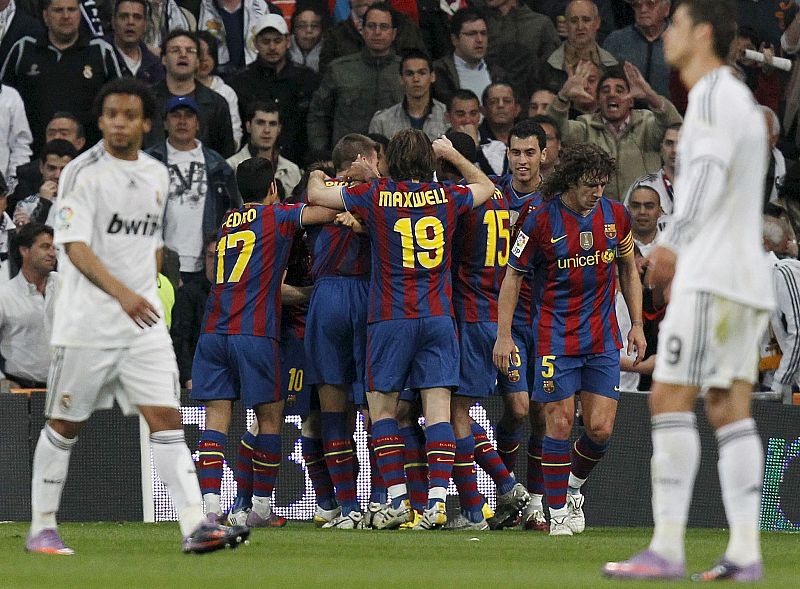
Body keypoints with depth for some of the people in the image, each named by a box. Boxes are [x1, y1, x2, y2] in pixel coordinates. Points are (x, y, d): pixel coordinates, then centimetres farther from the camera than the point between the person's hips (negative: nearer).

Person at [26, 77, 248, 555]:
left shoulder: (157, 175, 11)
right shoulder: (83, 173, -8)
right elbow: (74, 246, -18)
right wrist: (122, 293, -29)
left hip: (144, 322, 5)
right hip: (86, 323, -5)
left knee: (167, 418, -6)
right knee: (65, 425, 5)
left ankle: (195, 526, -14)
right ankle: (42, 528, 16)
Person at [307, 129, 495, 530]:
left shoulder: (377, 196, -3)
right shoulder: (446, 197, 4)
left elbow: (315, 195, 6)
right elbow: (485, 185, 26)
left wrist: (317, 176, 28)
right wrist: (450, 154, 33)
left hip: (391, 317, -2)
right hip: (438, 316, 2)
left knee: (381, 407, 8)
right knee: (437, 409, -1)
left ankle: (398, 499, 3)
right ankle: (437, 501, -10)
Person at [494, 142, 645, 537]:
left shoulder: (616, 216, 2)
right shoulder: (541, 221, -10)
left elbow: (628, 270, 16)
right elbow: (513, 276, -2)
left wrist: (637, 324, 11)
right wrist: (503, 335, -7)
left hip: (603, 339, 3)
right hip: (556, 338, -3)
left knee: (600, 429, -3)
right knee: (559, 425, -6)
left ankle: (574, 485, 25)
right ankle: (558, 512, 5)